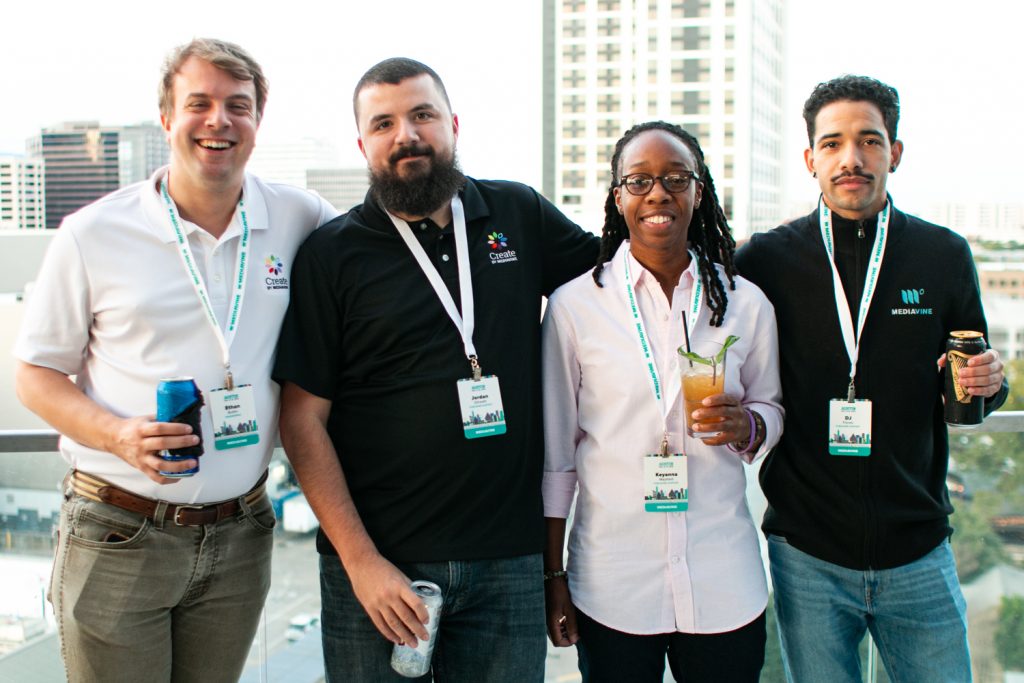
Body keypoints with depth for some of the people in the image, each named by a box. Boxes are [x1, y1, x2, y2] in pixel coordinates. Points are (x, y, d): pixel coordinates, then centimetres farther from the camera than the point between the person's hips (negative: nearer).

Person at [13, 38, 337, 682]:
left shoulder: (298, 218, -1)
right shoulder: (94, 234, -5)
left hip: (240, 538, 2)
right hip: (117, 537, -2)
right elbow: (37, 375, 2)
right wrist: (119, 434, -17)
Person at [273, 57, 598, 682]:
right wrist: (361, 560, -11)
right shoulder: (331, 254, -2)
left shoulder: (519, 215, 6)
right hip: (377, 564, -2)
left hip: (509, 561, 2)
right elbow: (303, 419, -4)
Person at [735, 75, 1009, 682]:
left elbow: (964, 395, 11)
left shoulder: (944, 256, 2)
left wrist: (986, 382, -10)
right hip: (807, 557, -1)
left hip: (919, 553, 1)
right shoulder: (766, 260, -3)